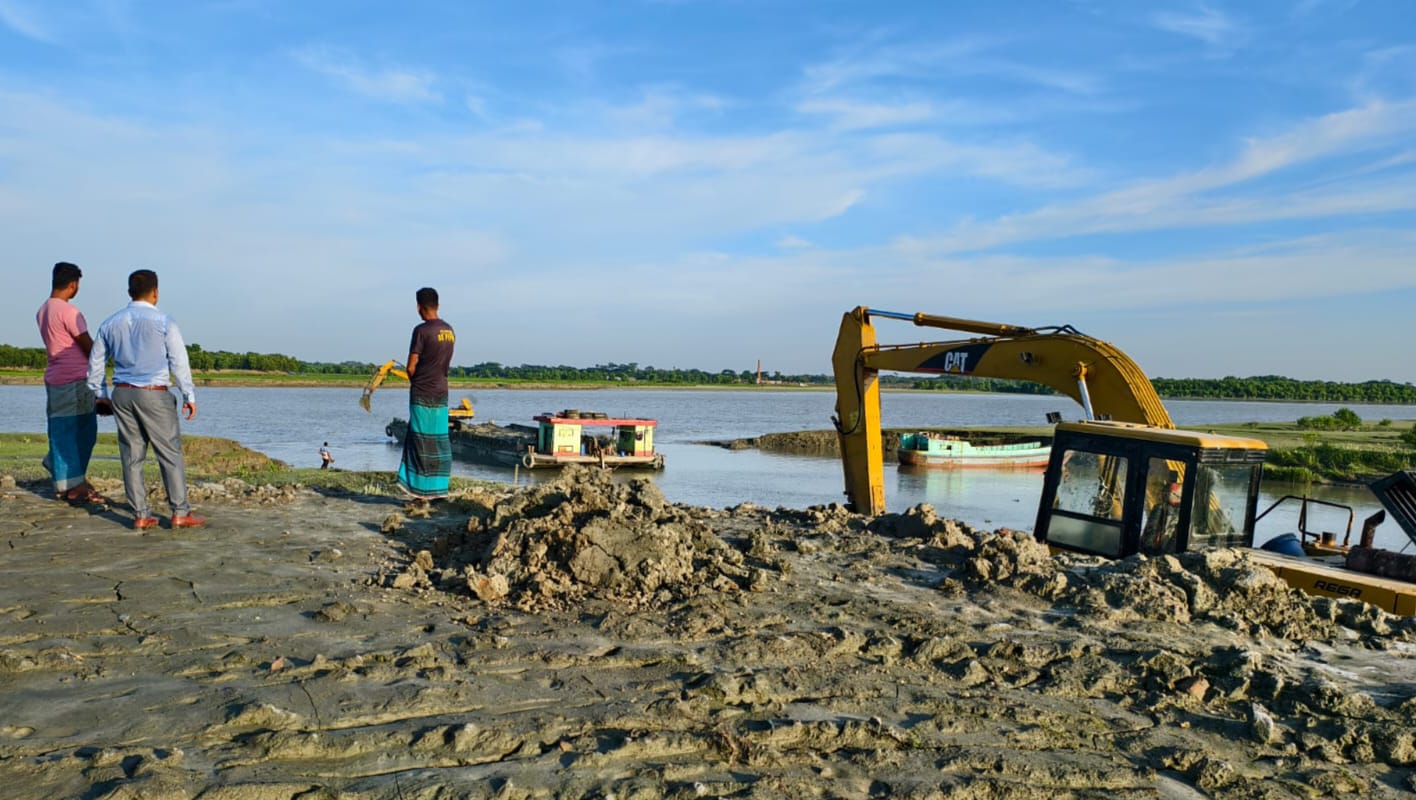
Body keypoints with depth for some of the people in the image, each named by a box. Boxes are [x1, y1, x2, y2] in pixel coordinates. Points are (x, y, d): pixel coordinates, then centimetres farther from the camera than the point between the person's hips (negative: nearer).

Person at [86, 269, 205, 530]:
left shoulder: (110, 324, 9)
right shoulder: (164, 322, -6)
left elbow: (95, 362, 15)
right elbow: (178, 362, -7)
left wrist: (100, 394, 26)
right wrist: (189, 395, 0)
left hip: (122, 394, 5)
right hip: (154, 394, -5)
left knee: (131, 456, 8)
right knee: (170, 454, 0)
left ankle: (140, 515, 9)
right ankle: (180, 512, -1)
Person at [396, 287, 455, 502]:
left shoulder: (421, 331, -14)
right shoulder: (449, 331, 8)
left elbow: (411, 367, -13)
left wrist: (414, 383, 5)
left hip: (422, 393, -6)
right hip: (441, 393, 7)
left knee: (422, 443, -1)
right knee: (440, 442, 9)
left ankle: (423, 492, 2)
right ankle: (440, 489, 12)